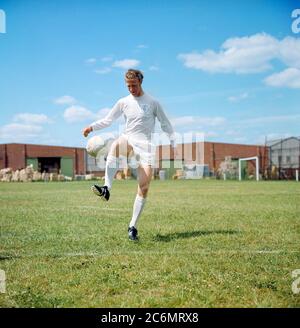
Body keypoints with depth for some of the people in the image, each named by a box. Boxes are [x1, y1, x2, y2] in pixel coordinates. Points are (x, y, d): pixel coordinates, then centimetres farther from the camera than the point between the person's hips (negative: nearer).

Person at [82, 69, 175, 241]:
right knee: (116, 144, -39)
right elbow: (108, 120, 13)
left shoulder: (153, 102, 3)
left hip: (146, 146, -1)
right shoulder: (123, 102, 8)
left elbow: (166, 125, 7)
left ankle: (133, 227, 1)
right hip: (129, 140, 1)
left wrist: (175, 145, 1)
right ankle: (106, 189, -44)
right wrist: (92, 127, -4)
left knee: (144, 188, -9)